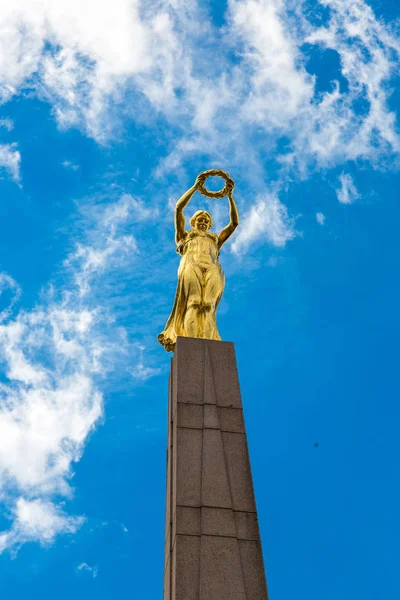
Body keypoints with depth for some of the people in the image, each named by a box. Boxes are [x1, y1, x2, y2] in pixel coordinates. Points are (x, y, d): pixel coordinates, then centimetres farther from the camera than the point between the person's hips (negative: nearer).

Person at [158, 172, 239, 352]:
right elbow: (178, 208, 25)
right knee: (193, 303, -25)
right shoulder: (184, 235, 35)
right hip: (191, 264, -2)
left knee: (208, 306, -22)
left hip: (213, 268, 2)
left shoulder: (216, 239, 40)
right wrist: (195, 187, 21)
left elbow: (235, 222, 33)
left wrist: (230, 196, 27)